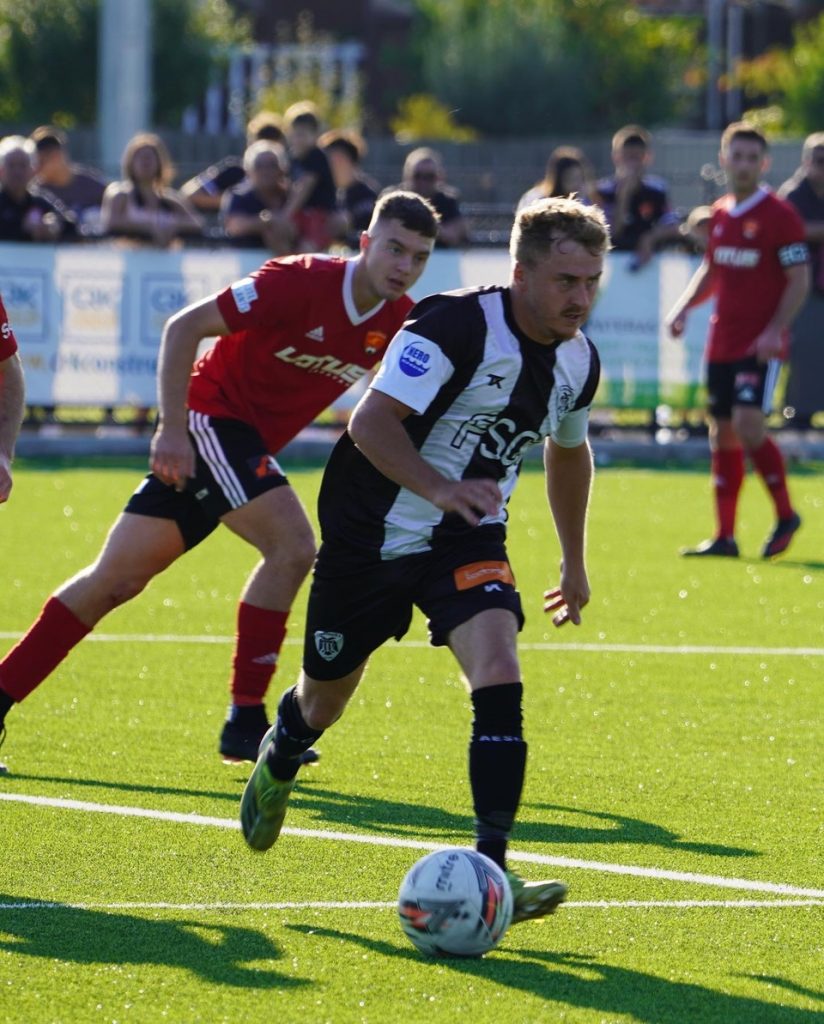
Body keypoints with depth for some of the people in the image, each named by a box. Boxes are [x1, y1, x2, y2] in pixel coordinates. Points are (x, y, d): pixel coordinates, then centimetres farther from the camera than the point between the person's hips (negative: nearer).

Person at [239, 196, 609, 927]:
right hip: (373, 532, -4)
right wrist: (436, 488, -44)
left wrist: (574, 563, 26)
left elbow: (568, 451, 21)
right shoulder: (456, 326, -23)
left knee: (499, 676, -22)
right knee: (326, 697, 14)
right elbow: (371, 421, -29)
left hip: (468, 540, 4)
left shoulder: (577, 361, 0)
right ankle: (279, 761, 52)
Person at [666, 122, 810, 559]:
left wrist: (775, 330, -20)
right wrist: (684, 307, 10)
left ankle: (786, 515, -1)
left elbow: (800, 279, -10)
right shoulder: (720, 214, 12)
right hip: (722, 340, 7)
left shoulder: (779, 215, -8)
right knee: (722, 434, 6)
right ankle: (724, 536, 11)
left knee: (748, 424, -19)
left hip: (761, 345, -7)